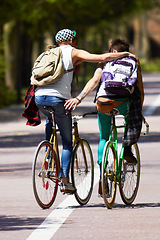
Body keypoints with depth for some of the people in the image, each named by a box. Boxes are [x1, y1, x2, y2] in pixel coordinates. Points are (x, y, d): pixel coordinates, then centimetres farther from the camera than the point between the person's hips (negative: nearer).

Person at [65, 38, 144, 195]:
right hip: (124, 103, -1)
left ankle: (101, 181, 10)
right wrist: (139, 112, 30)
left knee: (103, 139, 17)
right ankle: (127, 148, 9)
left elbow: (94, 80, 4)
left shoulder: (105, 61, 20)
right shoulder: (134, 63, 21)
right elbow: (140, 90, 19)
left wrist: (78, 98, -3)